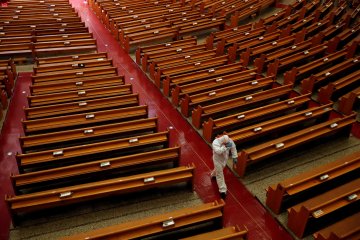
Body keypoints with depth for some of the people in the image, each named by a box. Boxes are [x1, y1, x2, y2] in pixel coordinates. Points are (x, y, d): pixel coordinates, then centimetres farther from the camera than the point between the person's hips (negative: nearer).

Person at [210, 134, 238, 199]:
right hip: (218, 159, -6)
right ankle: (222, 190, 7)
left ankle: (213, 174, 65)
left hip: (225, 158, 6)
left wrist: (234, 157, -5)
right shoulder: (215, 142, -34)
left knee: (219, 169, 32)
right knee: (220, 174, 0)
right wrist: (225, 146, -52)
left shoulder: (230, 141, -20)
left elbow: (233, 148, -5)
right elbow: (218, 151, -46)